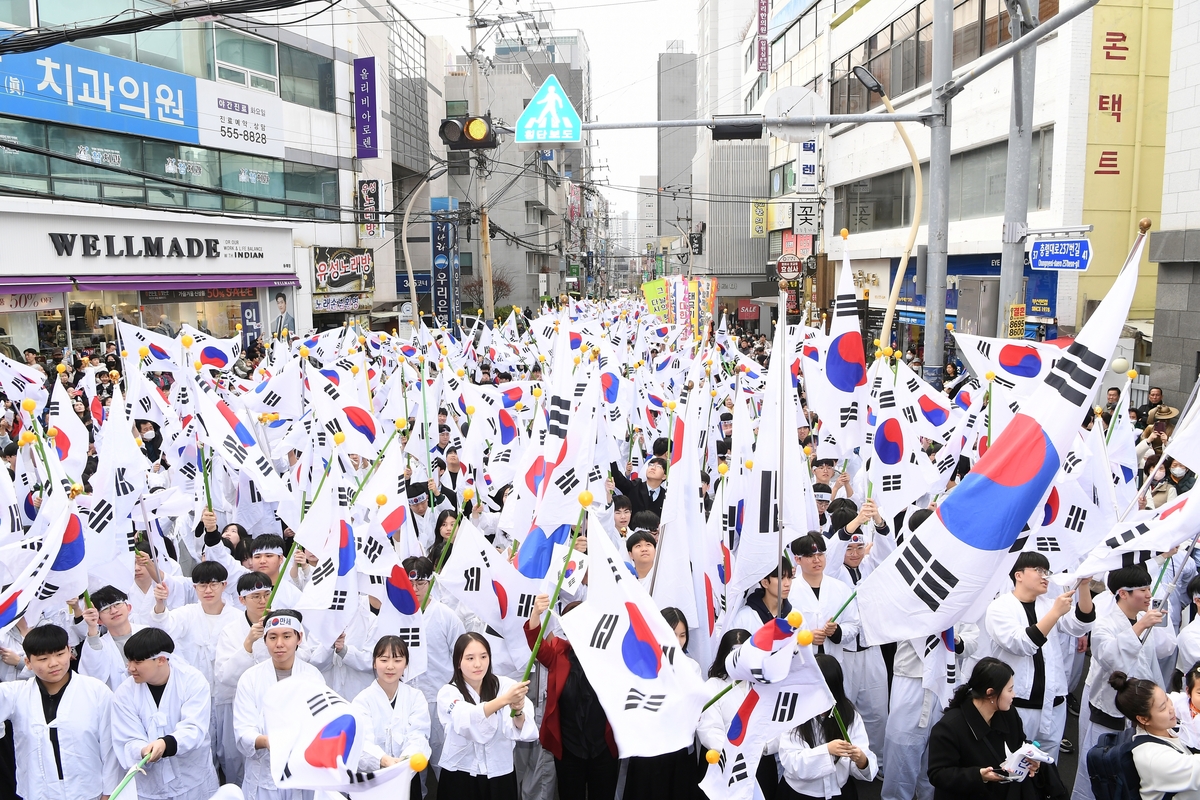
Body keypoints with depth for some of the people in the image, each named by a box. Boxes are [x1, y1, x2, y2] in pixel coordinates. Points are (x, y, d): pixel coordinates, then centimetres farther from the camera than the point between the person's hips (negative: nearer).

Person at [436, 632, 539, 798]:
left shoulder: (505, 685, -7)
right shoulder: (448, 693, -10)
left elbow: (520, 730, -20)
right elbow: (467, 721, -31)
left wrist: (517, 712, -42)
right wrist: (505, 700, -46)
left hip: (500, 776, 1)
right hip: (459, 777, -1)